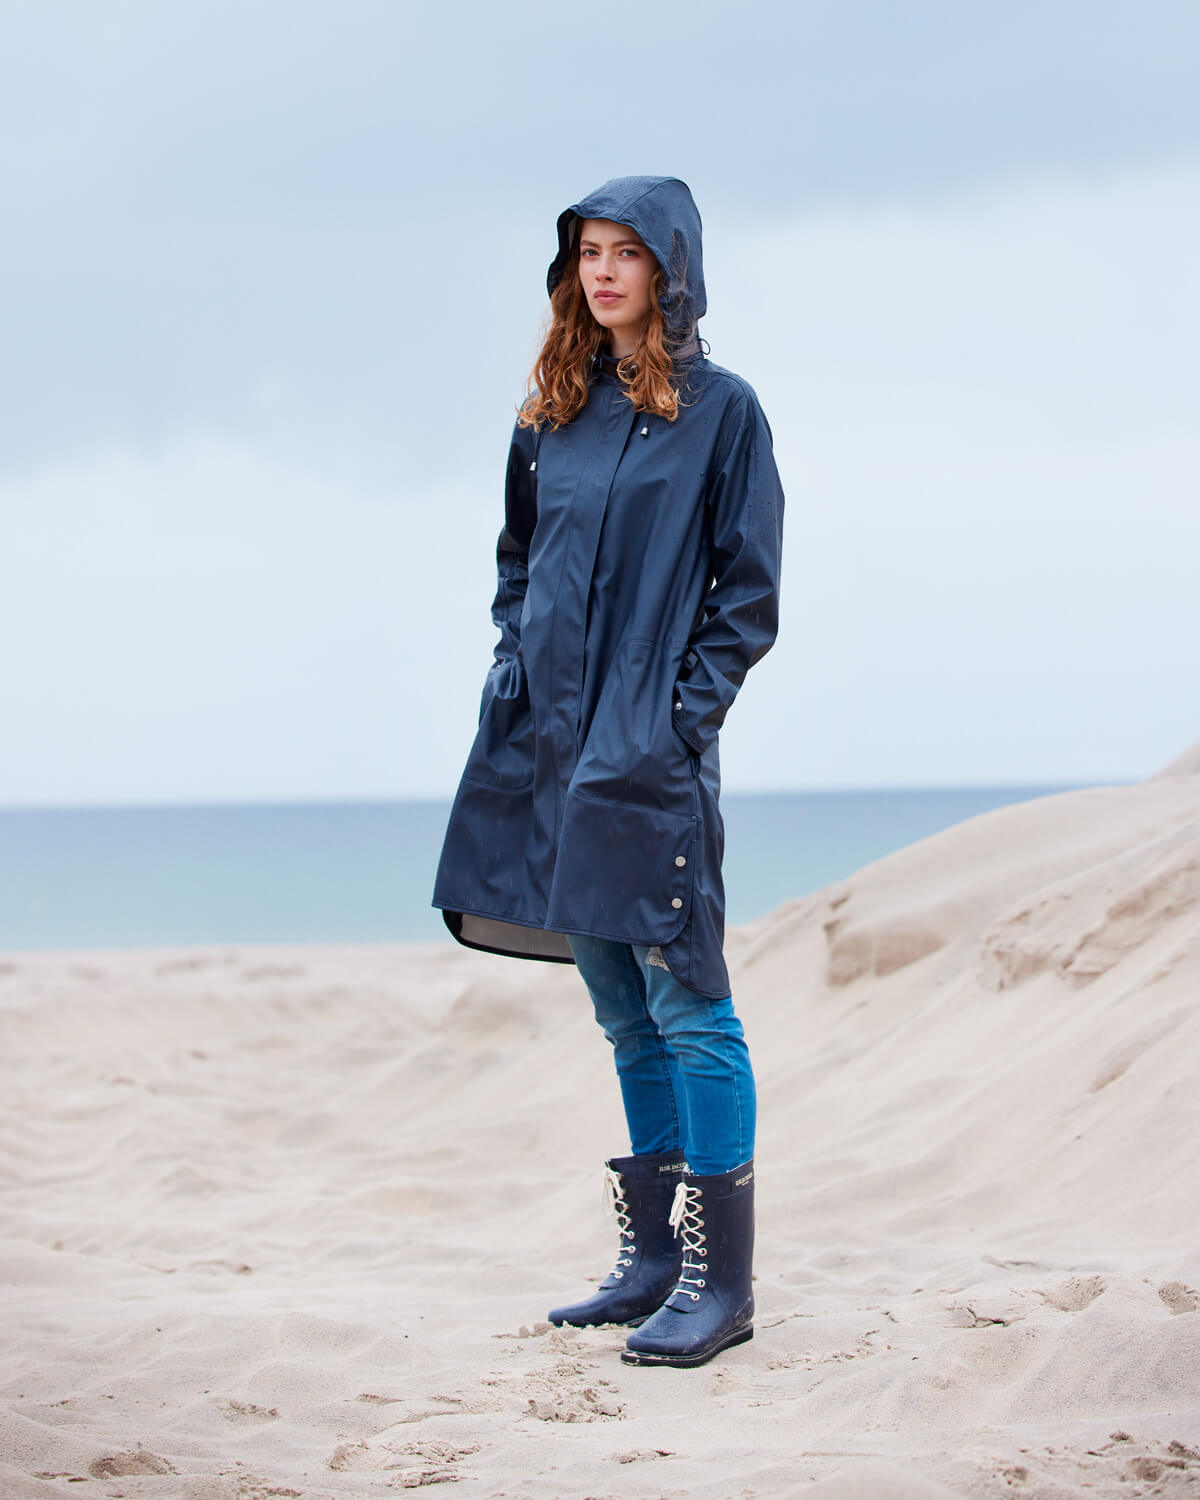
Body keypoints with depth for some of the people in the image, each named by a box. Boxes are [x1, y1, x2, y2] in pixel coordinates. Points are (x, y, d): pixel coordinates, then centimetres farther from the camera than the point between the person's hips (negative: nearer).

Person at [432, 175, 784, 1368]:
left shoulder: (720, 410, -2)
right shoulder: (552, 414, 14)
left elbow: (751, 589, -4)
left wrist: (683, 713, -11)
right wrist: (517, 670, 8)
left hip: (650, 750, -6)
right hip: (548, 740, 6)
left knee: (684, 1006, -6)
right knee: (624, 1016, 11)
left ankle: (720, 1281, -4)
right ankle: (652, 1259, 18)